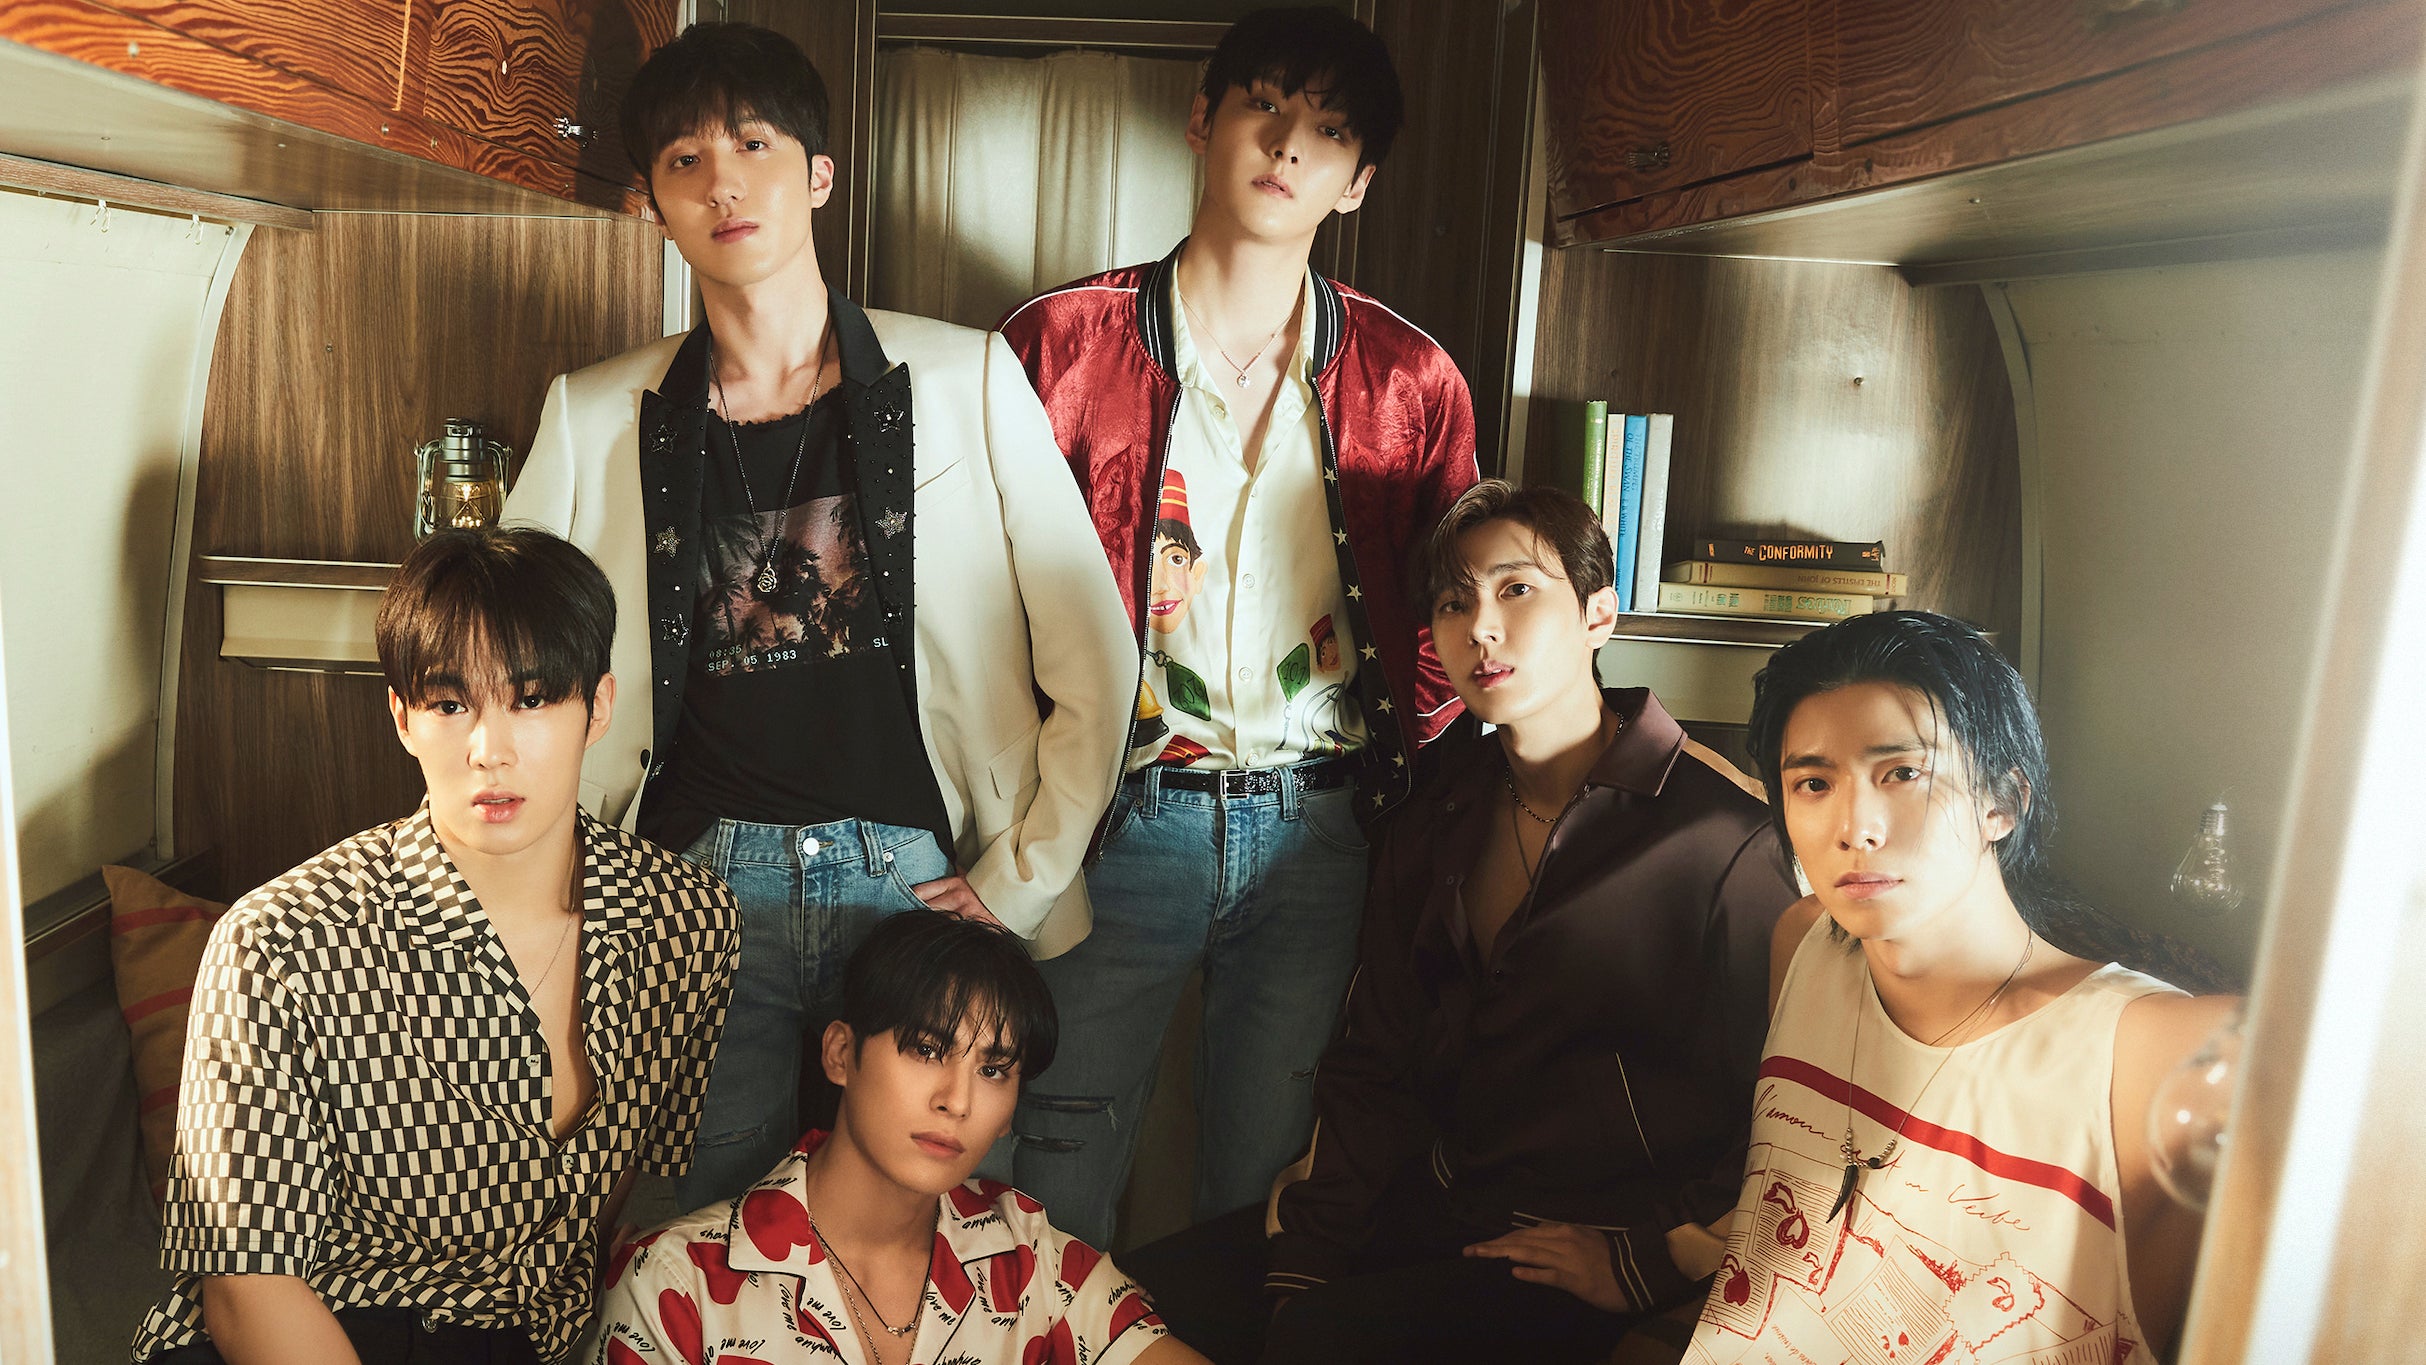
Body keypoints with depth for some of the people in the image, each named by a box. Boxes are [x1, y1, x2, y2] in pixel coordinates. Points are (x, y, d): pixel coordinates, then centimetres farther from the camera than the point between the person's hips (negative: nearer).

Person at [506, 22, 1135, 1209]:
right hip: (697, 887, 2)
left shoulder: (965, 381, 0)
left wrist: (1020, 879, -2)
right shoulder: (596, 418, 5)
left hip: (913, 877, -1)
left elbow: (1094, 664, 0)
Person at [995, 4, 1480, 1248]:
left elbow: (1444, 623, 10)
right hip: (1117, 819, -1)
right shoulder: (1059, 342, 1)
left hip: (1320, 831, 2)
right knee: (1058, 1185, 8)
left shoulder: (1411, 382, 6)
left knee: (1269, 1177, 13)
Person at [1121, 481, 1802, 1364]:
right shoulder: (1431, 826, 8)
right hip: (1428, 1204, 5)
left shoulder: (1717, 833, -12)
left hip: (1582, 1243, -5)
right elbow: (1373, 1068, 6)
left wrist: (1643, 1261, -14)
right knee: (1159, 1291, -9)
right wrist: (1301, 1263, -4)